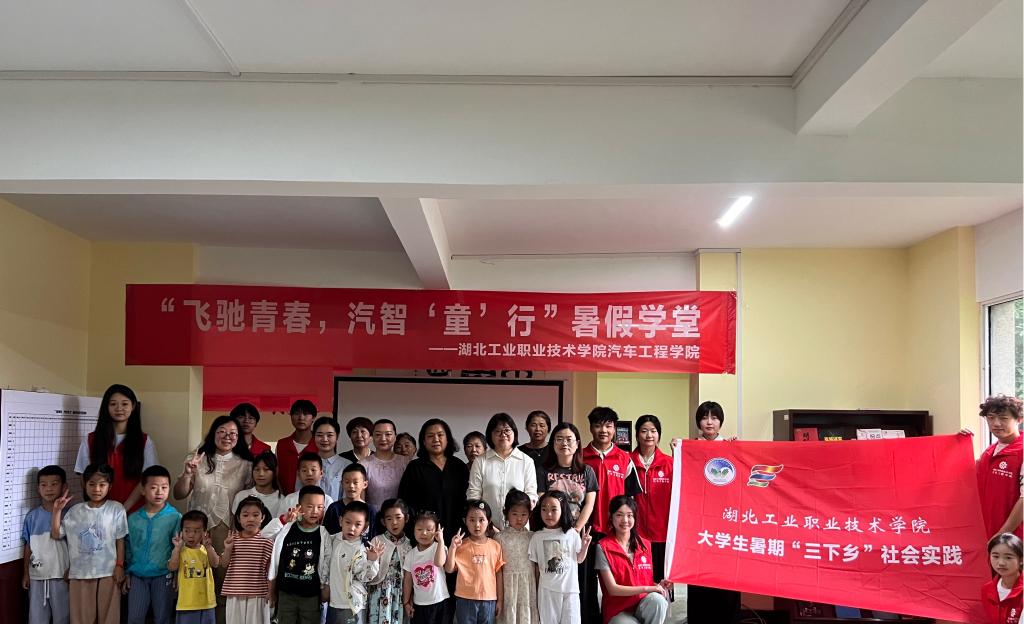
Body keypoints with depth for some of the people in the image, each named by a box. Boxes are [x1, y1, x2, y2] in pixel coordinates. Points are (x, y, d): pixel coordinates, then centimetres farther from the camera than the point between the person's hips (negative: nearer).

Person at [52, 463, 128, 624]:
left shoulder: (116, 509, -3)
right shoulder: (75, 511, 4)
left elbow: (120, 540, 0)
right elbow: (56, 534, 6)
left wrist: (119, 565, -6)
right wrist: (57, 510, -3)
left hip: (108, 572, -2)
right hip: (80, 572, 2)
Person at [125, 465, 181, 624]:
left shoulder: (175, 517, -8)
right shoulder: (133, 519, 3)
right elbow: (128, 548, 11)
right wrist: (127, 573, 10)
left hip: (163, 575, -3)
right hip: (138, 575, 3)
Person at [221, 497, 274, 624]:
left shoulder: (266, 540, -7)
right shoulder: (233, 539, 4)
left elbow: (270, 570, -3)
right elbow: (224, 564, 9)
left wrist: (271, 593, -4)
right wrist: (228, 549, -9)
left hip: (257, 595, -3)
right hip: (235, 594, 3)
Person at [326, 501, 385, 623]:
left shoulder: (361, 551, -19)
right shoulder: (335, 540, -1)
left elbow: (363, 578, -20)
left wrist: (372, 560, -31)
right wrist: (326, 584, 19)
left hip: (353, 604, -6)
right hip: (334, 601, 6)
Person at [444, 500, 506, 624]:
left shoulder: (495, 546, 1)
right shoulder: (461, 545, -2)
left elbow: (499, 574, 5)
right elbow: (449, 569, -5)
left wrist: (500, 600, 6)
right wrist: (452, 547, -16)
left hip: (488, 600, 1)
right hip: (465, 600, -1)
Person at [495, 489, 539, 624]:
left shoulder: (532, 537, 4)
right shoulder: (500, 538, -2)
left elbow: (537, 566, 7)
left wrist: (538, 591, 5)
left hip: (529, 585, 2)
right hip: (508, 584, -2)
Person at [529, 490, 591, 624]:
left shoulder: (571, 533, -3)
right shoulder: (537, 537, -2)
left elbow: (579, 559, 7)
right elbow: (536, 567, 4)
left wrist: (585, 546, -11)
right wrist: (536, 593, 7)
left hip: (570, 589, 0)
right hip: (547, 590, 0)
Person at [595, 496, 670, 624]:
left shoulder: (645, 545, 9)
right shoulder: (603, 547, -6)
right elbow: (613, 589, -11)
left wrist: (658, 585, -7)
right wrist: (647, 589, -18)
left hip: (644, 606, 5)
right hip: (618, 612, -5)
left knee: (657, 600, -30)